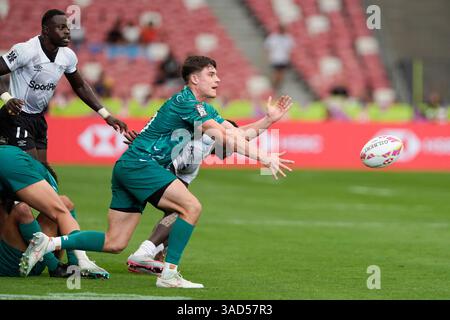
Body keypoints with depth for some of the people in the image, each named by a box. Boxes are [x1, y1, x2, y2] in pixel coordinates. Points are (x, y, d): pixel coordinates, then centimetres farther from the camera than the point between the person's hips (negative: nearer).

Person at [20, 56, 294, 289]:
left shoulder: (205, 109, 18)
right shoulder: (185, 102, -14)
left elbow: (238, 134, 17)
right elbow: (225, 138, -22)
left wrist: (269, 119, 4)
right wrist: (264, 157, -24)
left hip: (128, 169, 10)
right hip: (139, 164, -10)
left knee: (115, 243, 5)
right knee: (191, 206, -19)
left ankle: (49, 243, 7)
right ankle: (169, 274, -16)